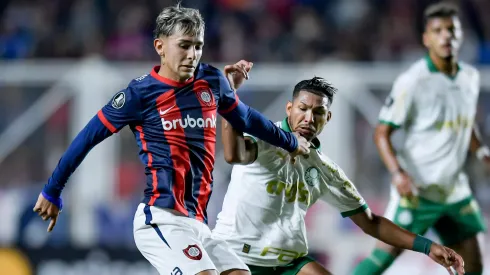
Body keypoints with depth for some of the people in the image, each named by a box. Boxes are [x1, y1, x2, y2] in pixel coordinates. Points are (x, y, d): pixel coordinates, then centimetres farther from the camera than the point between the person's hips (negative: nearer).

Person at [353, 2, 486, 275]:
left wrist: (481, 151, 6)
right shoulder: (413, 81, -13)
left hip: (455, 189, 6)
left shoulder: (470, 77, 7)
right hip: (416, 188, -6)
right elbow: (382, 133, -12)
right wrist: (398, 173, -26)